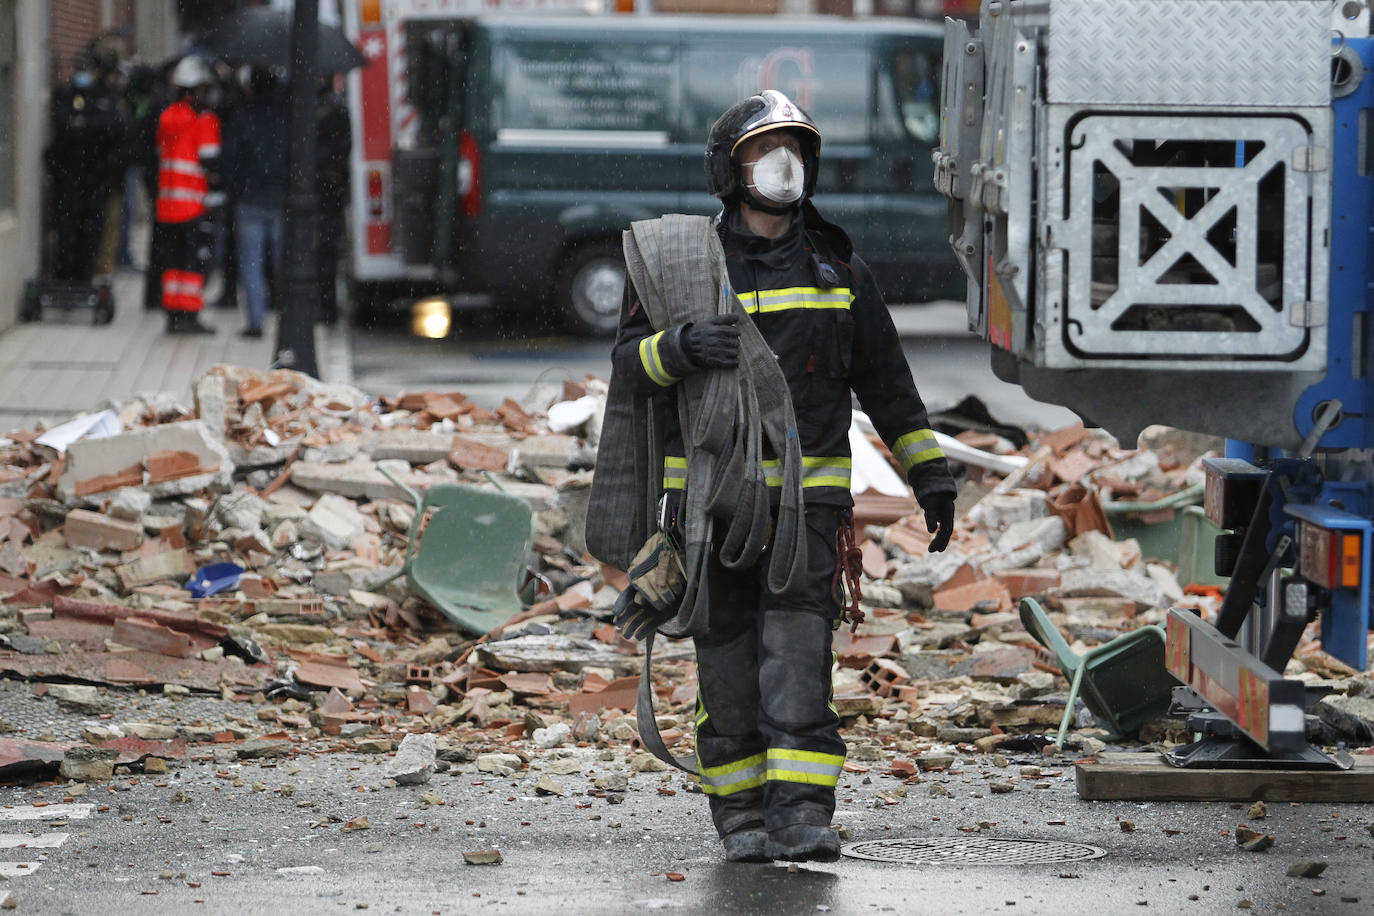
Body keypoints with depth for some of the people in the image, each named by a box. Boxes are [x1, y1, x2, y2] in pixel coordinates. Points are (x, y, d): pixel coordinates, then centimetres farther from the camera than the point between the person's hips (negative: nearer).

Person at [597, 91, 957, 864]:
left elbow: (886, 380, 17)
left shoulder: (838, 269, 10)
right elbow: (630, 363, -6)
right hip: (713, 498, 0)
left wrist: (931, 474, 14)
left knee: (798, 652, -13)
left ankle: (802, 816, -18)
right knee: (729, 660, 1)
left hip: (808, 496, 0)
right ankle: (742, 817, 12)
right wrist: (682, 347, -28)